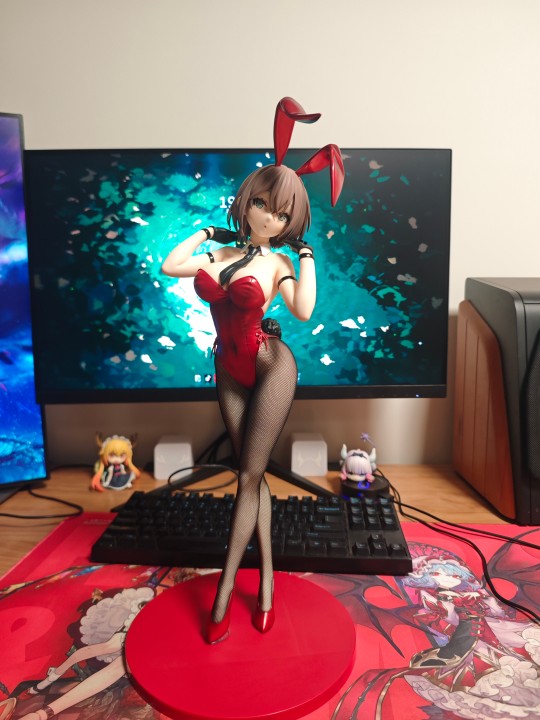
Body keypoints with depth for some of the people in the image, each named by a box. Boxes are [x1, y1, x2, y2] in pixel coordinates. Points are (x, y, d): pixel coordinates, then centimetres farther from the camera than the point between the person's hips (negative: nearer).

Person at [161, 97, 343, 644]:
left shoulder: (277, 264, -3)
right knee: (250, 476, 8)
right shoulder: (221, 253, 11)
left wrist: (306, 254, -9)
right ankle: (265, 581, 20)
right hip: (229, 374, 5)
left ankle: (224, 590, 9)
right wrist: (205, 231, 10)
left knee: (250, 476, -4)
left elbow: (303, 310, -20)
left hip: (271, 365, -5)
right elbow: (169, 267, 2)